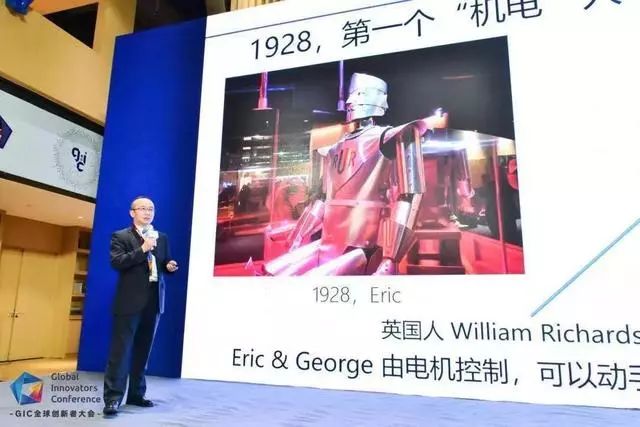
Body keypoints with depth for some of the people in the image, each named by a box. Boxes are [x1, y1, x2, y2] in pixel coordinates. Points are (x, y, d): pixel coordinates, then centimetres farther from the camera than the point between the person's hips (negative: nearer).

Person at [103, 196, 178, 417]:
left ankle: (136, 394, 20)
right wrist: (142, 249, -21)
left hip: (154, 301, 5)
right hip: (129, 301, -5)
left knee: (143, 349, 11)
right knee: (121, 349, -4)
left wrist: (170, 266, -4)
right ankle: (113, 397, 2)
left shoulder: (162, 237, 15)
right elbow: (116, 262, -13)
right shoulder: (120, 236, 1)